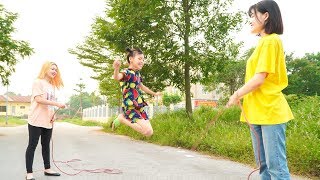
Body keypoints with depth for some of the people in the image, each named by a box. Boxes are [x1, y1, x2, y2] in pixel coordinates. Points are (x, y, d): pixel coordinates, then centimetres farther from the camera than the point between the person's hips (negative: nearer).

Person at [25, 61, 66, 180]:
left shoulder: (52, 86, 16)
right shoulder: (38, 82, -5)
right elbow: (38, 99, -17)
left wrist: (53, 114, 2)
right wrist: (57, 104, -21)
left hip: (48, 121, 7)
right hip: (36, 120, -7)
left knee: (46, 145, 13)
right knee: (32, 145, -2)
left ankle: (47, 169, 22)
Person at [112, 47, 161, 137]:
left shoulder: (137, 73, 12)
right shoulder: (126, 72, -13)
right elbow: (117, 77, -37)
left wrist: (154, 93, 47)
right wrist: (116, 69, -61)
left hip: (140, 107, 8)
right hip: (130, 107, -8)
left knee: (149, 133, 2)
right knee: (147, 131, -19)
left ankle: (124, 118, 15)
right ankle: (122, 118, -2)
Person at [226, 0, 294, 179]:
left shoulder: (270, 40, -10)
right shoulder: (264, 42, 18)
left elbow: (259, 78, -16)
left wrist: (237, 95, -4)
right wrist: (241, 95, 11)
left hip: (269, 111, -10)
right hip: (258, 112, 10)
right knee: (264, 165, 13)